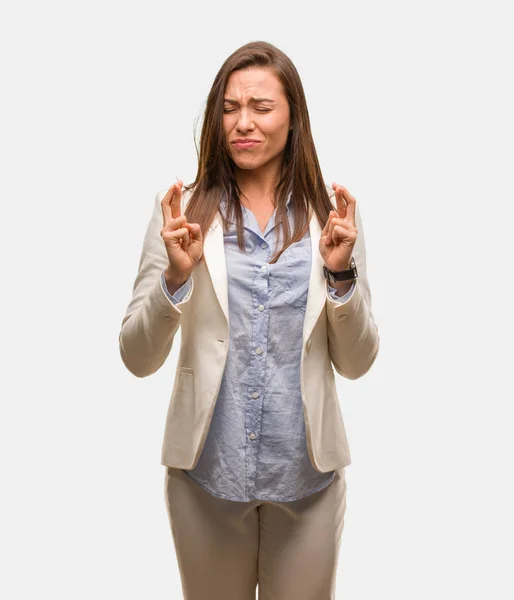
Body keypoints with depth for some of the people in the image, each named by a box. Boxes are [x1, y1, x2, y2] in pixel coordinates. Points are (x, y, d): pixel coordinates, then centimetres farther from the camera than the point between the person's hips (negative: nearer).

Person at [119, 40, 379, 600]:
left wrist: (340, 272, -16)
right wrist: (177, 275, -21)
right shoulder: (183, 210, -5)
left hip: (306, 470, 1)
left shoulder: (332, 214, -2)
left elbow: (356, 363, 0)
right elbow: (137, 359, -5)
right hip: (207, 469, 0)